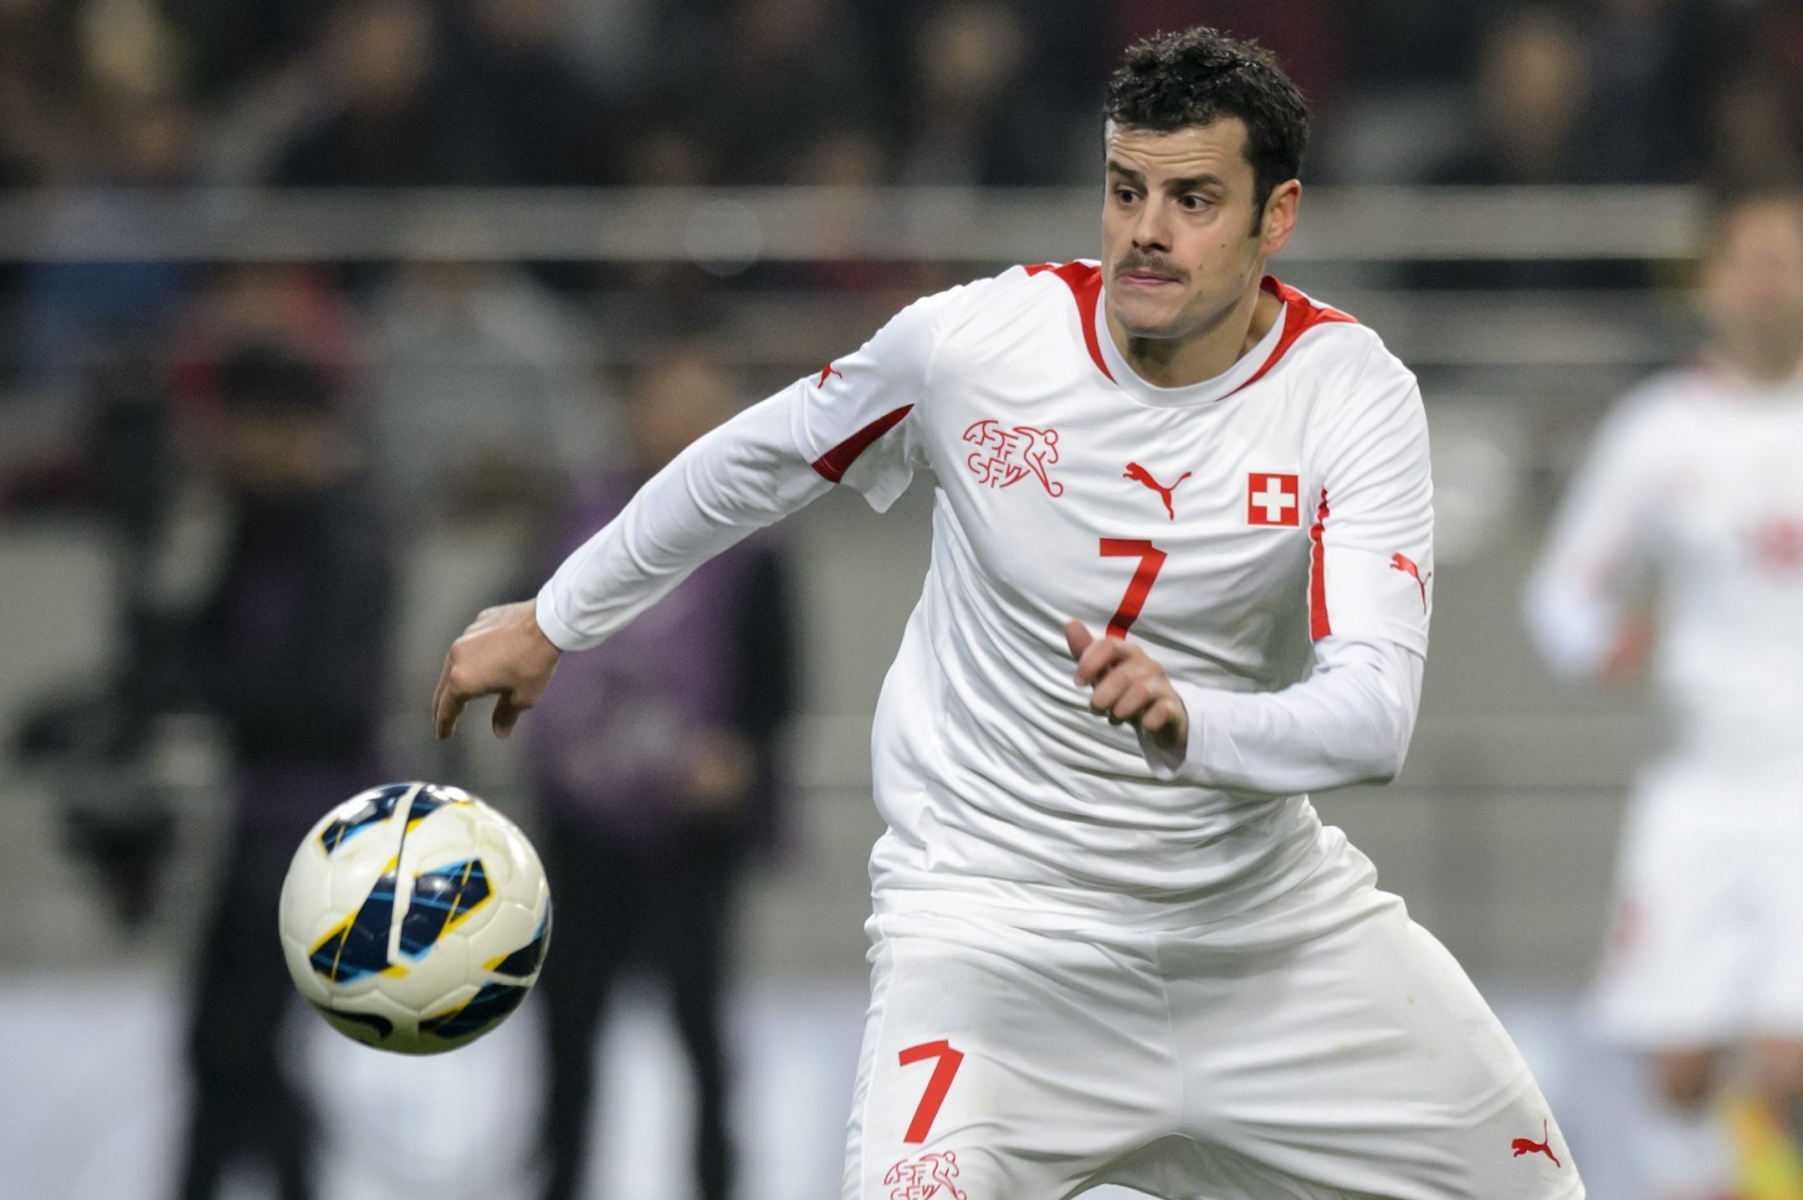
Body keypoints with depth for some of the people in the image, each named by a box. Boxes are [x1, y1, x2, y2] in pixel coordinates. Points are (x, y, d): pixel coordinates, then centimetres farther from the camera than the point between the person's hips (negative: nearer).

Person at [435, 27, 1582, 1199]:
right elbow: (758, 461, 7)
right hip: (998, 917, -2)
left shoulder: (1354, 392, -14)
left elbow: (1374, 713, -25)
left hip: (1267, 904, 2)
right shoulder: (973, 342, -13)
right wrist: (552, 621, 15)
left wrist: (1186, 722, -45)